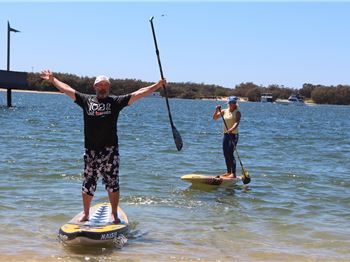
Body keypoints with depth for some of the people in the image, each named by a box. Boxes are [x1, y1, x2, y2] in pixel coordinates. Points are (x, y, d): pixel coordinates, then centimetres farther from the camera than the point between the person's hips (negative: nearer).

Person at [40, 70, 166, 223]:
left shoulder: (116, 101, 3)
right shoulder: (86, 100, 8)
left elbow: (138, 94, -3)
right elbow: (67, 89, 13)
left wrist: (157, 85, -9)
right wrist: (53, 80, 13)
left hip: (110, 150, -1)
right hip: (91, 151, 1)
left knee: (112, 184, 3)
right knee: (88, 184, 9)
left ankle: (114, 215, 14)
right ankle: (85, 214, 23)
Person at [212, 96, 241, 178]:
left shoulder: (237, 112, -6)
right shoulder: (224, 111, 10)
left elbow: (237, 123, -20)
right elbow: (215, 118, 9)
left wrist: (231, 129, -38)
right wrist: (217, 110, -8)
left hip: (233, 135, -6)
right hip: (226, 134, 7)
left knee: (230, 154, -12)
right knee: (226, 154, 9)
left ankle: (233, 173, -10)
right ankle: (229, 172, 20)